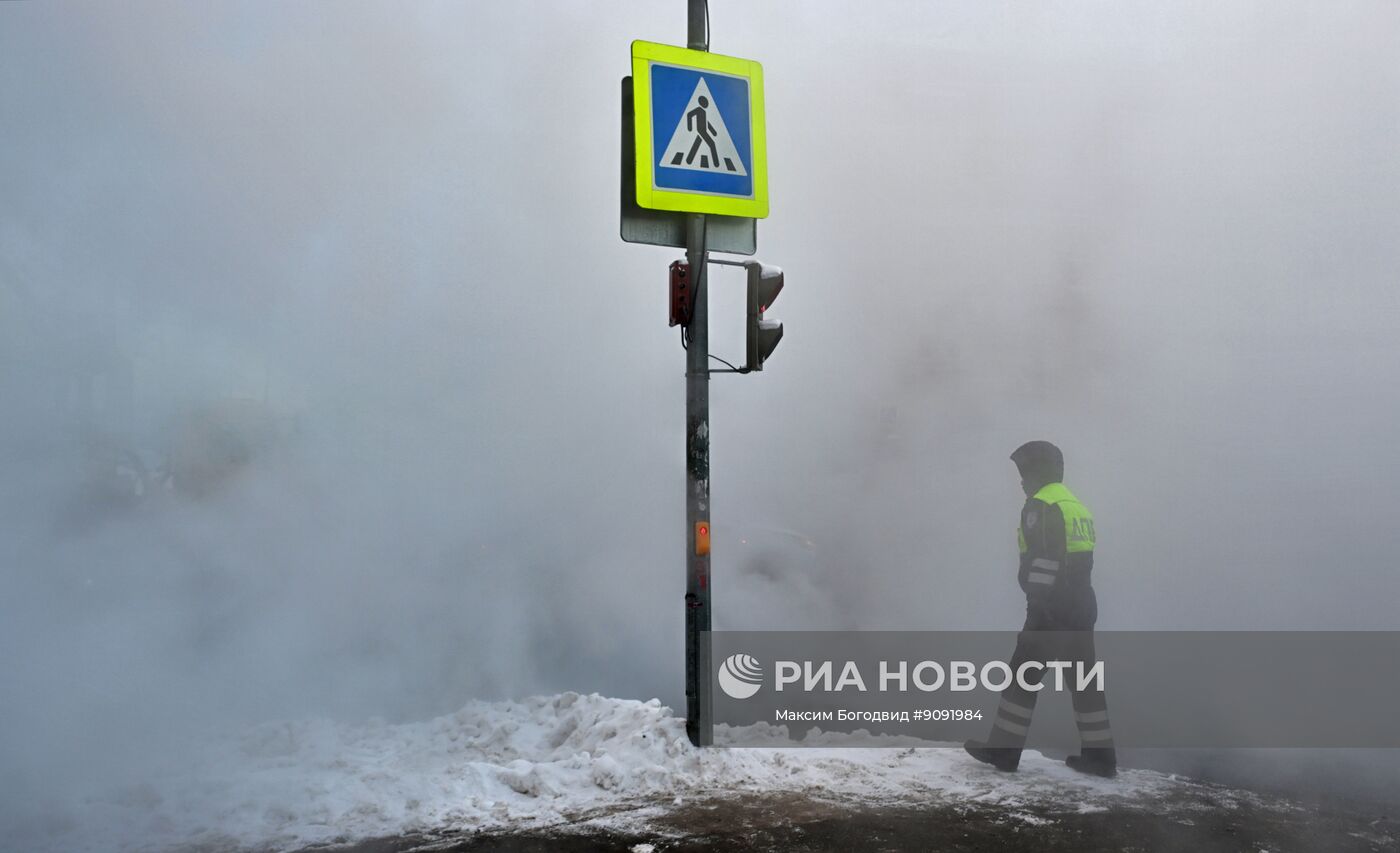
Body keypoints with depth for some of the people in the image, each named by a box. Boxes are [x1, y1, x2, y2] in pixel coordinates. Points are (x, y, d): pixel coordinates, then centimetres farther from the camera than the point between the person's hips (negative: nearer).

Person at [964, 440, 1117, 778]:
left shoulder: (1041, 505, -10)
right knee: (1082, 678, 11)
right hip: (1082, 605, 9)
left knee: (1024, 674, -1)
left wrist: (1038, 603, -20)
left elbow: (1043, 560, -20)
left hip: (1052, 608, -8)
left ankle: (1003, 749, 3)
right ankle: (1099, 754, 11)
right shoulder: (1077, 505, 18)